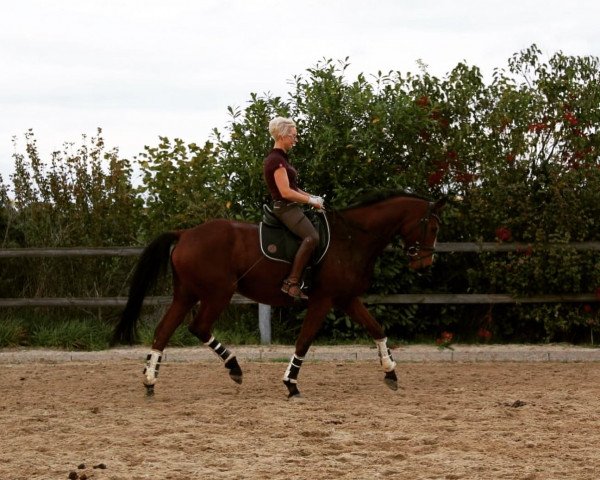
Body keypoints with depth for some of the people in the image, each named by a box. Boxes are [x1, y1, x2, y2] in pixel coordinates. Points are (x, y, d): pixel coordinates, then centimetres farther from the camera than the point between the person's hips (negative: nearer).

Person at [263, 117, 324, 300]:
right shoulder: (276, 160, -15)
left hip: (290, 208, 11)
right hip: (286, 208, -11)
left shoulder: (280, 158, 18)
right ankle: (291, 283, -29)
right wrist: (311, 200, -12)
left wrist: (311, 197, 11)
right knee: (311, 237, -27)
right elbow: (286, 192, -21)